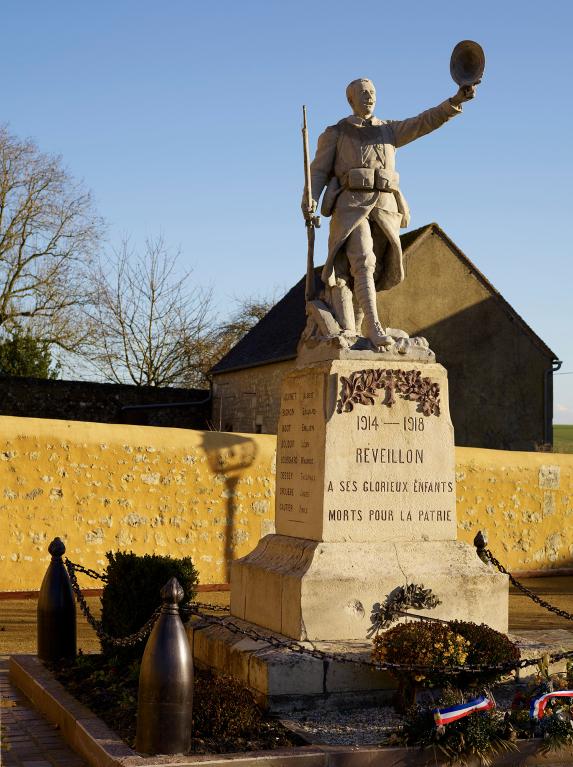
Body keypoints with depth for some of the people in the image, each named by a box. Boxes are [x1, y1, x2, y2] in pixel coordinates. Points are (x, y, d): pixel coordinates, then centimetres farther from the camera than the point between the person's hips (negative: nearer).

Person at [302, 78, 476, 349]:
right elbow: (319, 171, 6)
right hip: (351, 205, -4)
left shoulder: (389, 130, 23)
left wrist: (456, 100, -2)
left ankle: (351, 331, 7)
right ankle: (375, 329, -32)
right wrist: (310, 201, -13)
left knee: (374, 270, -2)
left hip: (384, 207, 4)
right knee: (362, 261, -23)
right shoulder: (335, 133, 14)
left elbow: (426, 121, 13)